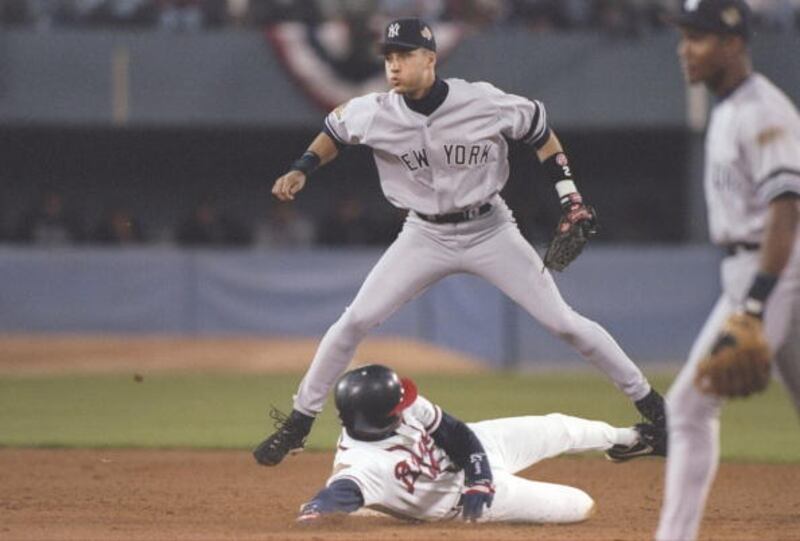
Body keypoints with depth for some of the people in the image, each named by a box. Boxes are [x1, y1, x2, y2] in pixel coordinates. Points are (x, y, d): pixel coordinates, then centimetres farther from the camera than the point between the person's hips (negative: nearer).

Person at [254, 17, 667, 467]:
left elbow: (541, 134, -3)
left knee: (563, 322, -5)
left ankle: (647, 400, 9)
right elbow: (335, 132, 8)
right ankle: (300, 420, 9)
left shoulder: (486, 103, -19)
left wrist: (571, 198, -8)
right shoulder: (375, 114, -14)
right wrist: (302, 170, -9)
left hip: (490, 231, -2)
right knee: (354, 322, -6)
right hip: (425, 236, 2)